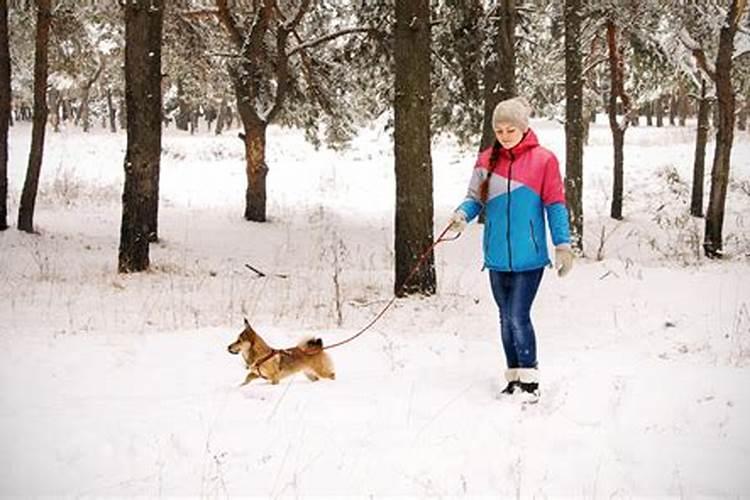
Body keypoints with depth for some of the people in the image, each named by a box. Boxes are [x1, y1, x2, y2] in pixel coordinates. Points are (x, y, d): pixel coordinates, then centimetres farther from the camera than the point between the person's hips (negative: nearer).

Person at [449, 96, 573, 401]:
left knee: (519, 317, -10)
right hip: (497, 257, 4)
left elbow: (555, 205, -2)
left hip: (529, 256, -4)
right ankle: (514, 378, 23)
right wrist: (463, 214, -14)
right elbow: (475, 198, 8)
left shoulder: (543, 160, -4)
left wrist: (562, 245, -6)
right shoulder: (487, 161, 5)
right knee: (506, 319, 12)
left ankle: (530, 379, 3)